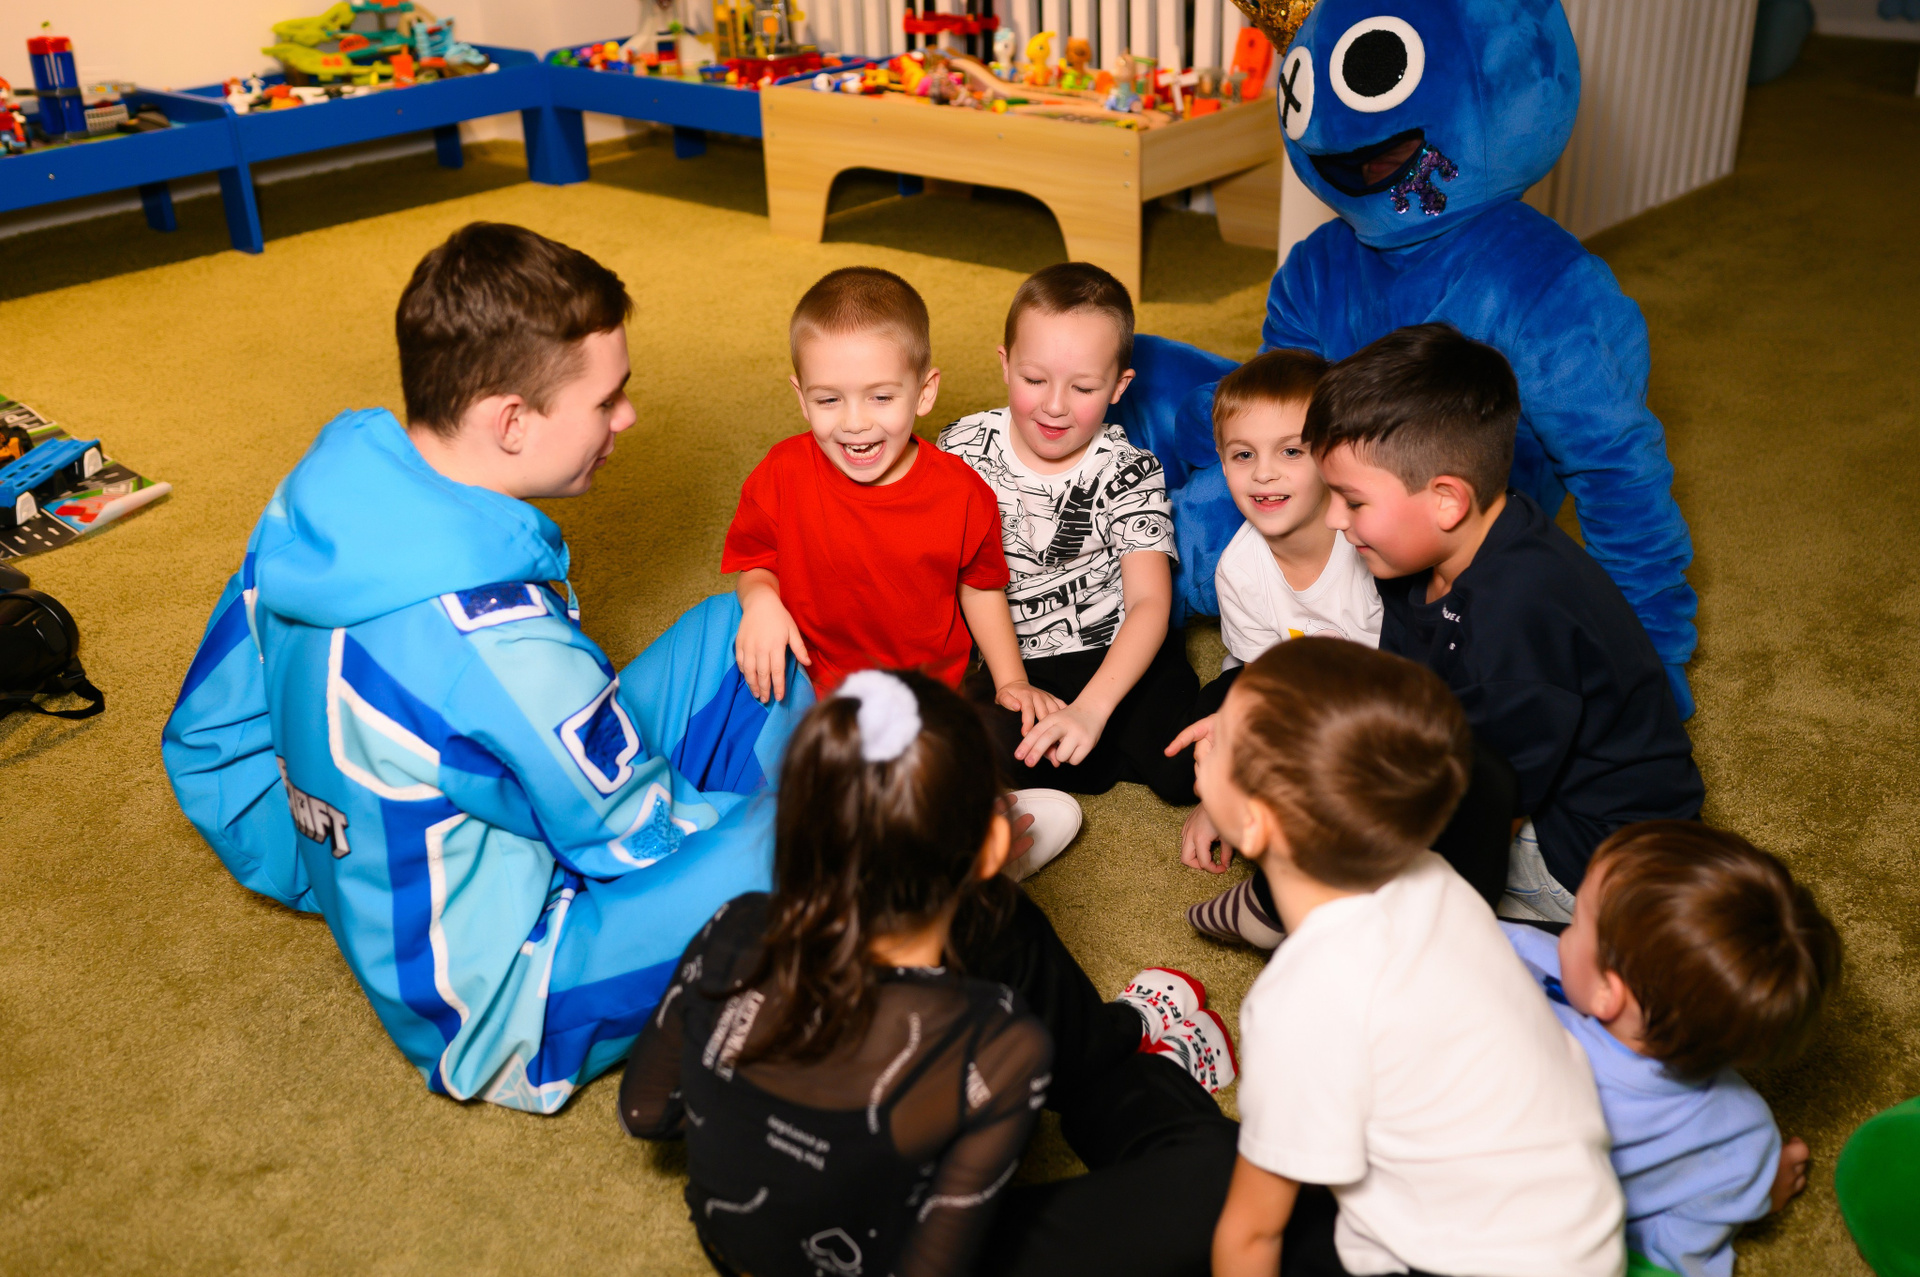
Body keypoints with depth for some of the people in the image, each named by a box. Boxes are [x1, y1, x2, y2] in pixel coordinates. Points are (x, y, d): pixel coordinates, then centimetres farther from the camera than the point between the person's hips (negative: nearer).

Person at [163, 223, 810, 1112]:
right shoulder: (500, 644, -35)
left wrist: (332, 875, 18)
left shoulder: (317, 491, -8)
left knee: (735, 633, 8)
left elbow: (205, 745, 5)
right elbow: (644, 842, -18)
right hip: (499, 1016, -8)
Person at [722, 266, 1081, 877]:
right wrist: (761, 599, -18)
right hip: (816, 691, 1)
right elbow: (753, 560, 5)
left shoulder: (960, 493, -8)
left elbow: (980, 587, 8)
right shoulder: (782, 476, -9)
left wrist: (1011, 681, 4)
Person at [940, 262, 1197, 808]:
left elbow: (1150, 602, -17)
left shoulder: (1129, 473, -9)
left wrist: (1090, 710, -33)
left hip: (1111, 652, -1)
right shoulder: (965, 448, -5)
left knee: (1184, 771, -23)